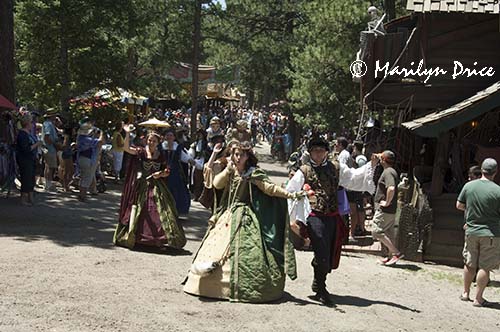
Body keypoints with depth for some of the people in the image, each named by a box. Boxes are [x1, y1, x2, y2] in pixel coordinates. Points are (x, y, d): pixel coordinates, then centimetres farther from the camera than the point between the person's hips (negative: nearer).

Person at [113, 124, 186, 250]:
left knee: (162, 211, -4)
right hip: (142, 186, -1)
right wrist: (127, 134, -24)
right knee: (136, 210, 4)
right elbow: (126, 148, -14)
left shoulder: (161, 155, 6)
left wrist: (161, 174, -9)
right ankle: (131, 238, 19)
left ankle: (170, 237, 4)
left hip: (157, 186, 1)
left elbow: (168, 171, 12)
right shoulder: (141, 151, 0)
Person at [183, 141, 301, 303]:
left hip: (244, 218, -6)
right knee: (216, 246, 4)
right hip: (227, 215, 6)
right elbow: (217, 183, 1)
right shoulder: (230, 171, 12)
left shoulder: (253, 174, -5)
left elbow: (269, 187, -13)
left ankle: (243, 288, -5)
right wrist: (228, 169, -10)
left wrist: (289, 194, -25)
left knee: (242, 252, -10)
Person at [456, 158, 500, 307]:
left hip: (471, 231, 4)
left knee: (469, 264, 17)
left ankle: (466, 293, 28)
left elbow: (459, 205, 7)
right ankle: (478, 298, 8)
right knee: (485, 267, 4)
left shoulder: (468, 186, -4)